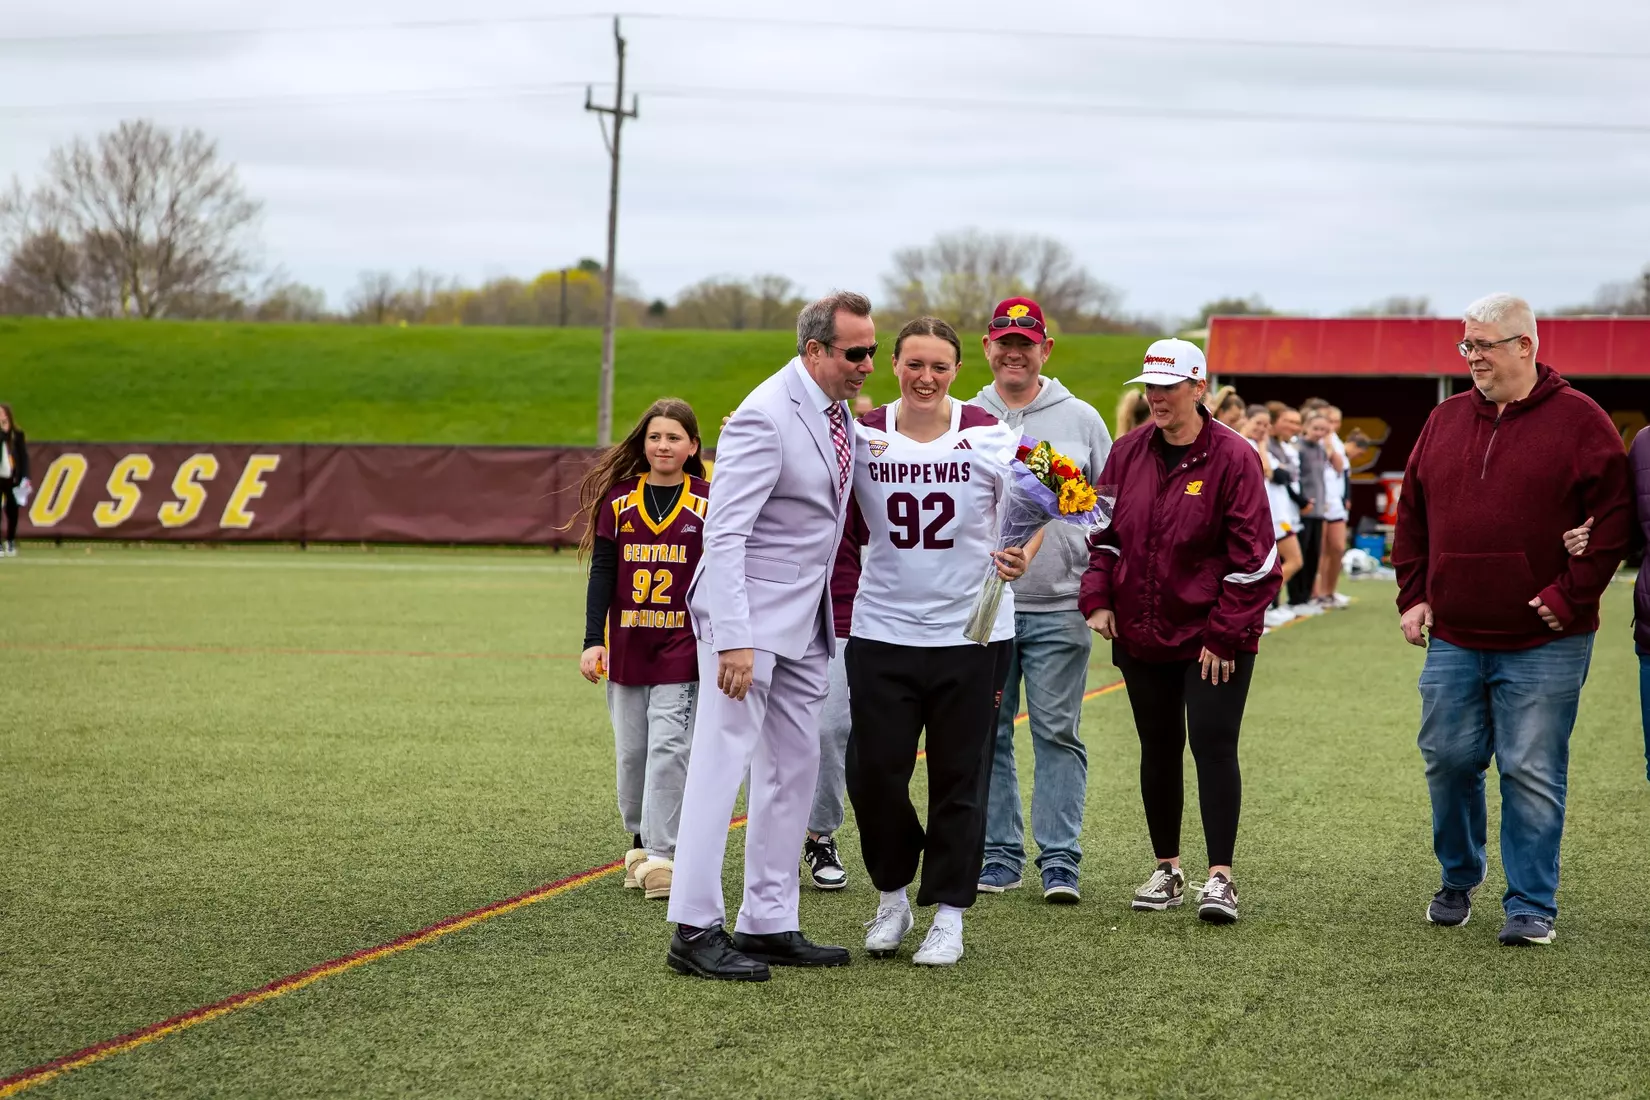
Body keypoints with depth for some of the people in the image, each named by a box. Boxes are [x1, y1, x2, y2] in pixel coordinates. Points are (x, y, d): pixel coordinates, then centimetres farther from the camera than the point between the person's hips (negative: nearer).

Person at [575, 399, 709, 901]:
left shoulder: (708, 503, -2)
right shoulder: (618, 499, 2)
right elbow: (601, 574, 3)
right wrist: (592, 642, -4)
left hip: (682, 647, -2)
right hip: (626, 646, 2)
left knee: (668, 746, -11)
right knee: (631, 751, 8)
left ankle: (661, 853, -8)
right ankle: (640, 838, 27)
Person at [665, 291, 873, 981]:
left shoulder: (835, 407, 7)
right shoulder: (766, 417, -20)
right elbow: (723, 534, -24)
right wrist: (734, 640, -29)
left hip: (804, 617, 9)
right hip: (749, 613, -9)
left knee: (794, 768, 11)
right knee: (722, 762, -9)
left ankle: (769, 923, 18)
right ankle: (694, 931, -7)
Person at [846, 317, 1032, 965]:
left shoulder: (988, 435, -3)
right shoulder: (863, 435, 1)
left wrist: (1023, 555, -21)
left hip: (970, 632, -1)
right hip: (882, 631, 1)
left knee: (960, 779, 5)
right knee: (872, 772, -1)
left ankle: (948, 915, 17)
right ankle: (892, 897, 22)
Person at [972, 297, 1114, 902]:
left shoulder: (1081, 420, 7)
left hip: (1059, 607, -1)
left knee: (1057, 733, -2)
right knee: (987, 734, 4)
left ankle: (1060, 862, 2)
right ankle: (999, 857, 13)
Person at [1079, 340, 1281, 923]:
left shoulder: (1232, 457, -10)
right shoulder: (1128, 454, 6)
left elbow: (1253, 555, -11)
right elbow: (1105, 532, 15)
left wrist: (1225, 634, -13)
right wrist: (1098, 599, 1)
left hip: (1214, 639, -5)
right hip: (1141, 634, 5)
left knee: (1213, 746, -10)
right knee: (1158, 750, 11)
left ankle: (1220, 877, -8)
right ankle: (1166, 870, 21)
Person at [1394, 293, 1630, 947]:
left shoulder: (1578, 421, -3)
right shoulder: (1446, 421, 11)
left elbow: (1612, 518, -6)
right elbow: (1412, 515, 16)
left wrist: (1570, 595, -12)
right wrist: (1414, 595, 7)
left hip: (1543, 642, -4)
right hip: (1453, 638, 4)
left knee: (1532, 774, -1)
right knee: (1448, 761, 9)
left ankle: (1532, 906, 8)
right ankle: (1458, 880, 29)